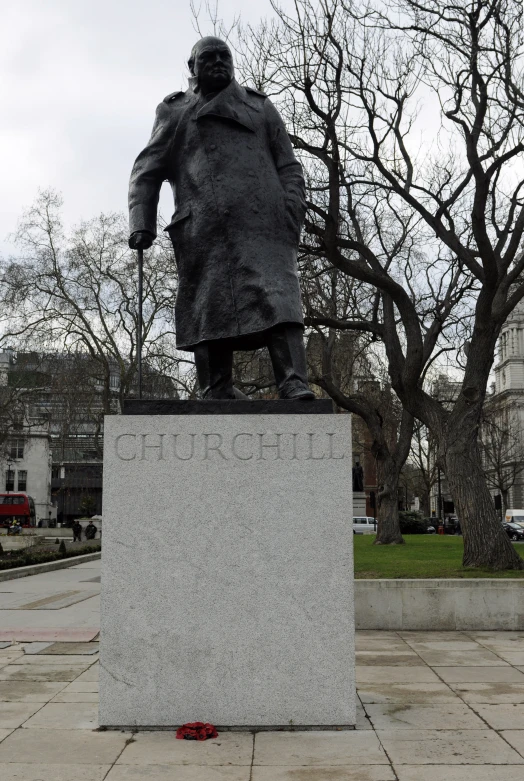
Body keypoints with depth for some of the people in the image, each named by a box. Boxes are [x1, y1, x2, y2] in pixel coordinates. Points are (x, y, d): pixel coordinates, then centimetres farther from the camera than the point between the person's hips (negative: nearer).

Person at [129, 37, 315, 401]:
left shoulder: (260, 107, 24)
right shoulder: (174, 112, 22)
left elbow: (289, 168, 17)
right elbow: (147, 172, 15)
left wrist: (292, 213, 0)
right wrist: (141, 222, -1)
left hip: (262, 223, 0)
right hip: (203, 230, 0)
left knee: (278, 298, -16)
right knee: (209, 309, -4)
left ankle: (295, 385, -25)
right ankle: (217, 392, 1)